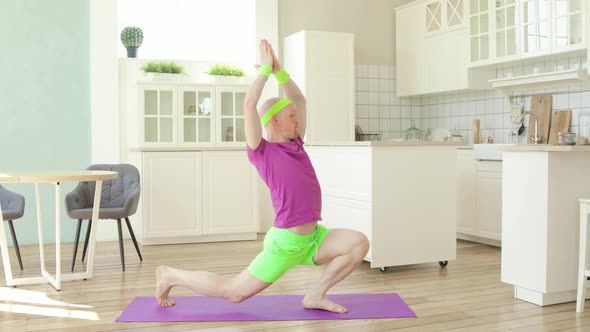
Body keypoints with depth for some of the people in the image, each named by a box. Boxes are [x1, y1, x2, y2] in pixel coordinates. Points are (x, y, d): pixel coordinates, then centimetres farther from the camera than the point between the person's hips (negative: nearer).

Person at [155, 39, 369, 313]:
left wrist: (279, 70, 10)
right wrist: (265, 69, -7)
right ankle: (171, 276, 21)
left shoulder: (295, 144, 11)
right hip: (285, 241, -7)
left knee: (359, 243, -12)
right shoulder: (261, 151, -8)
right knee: (233, 292, 2)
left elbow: (299, 99, 19)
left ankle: (315, 296, 0)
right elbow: (249, 104, -18)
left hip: (313, 237, 7)